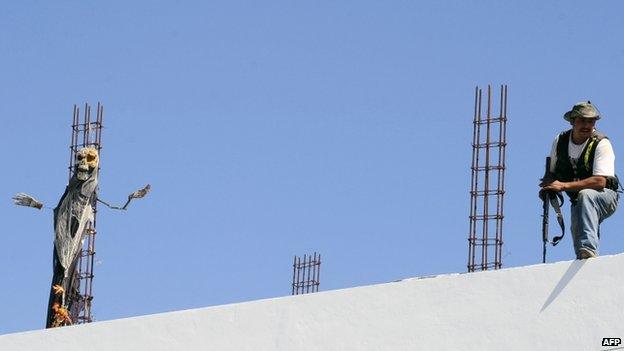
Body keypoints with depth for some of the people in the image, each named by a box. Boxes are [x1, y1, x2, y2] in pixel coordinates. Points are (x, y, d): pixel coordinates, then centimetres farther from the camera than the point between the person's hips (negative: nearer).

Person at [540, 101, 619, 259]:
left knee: (585, 195, -36)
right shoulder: (560, 141, -2)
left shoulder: (601, 144, -19)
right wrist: (549, 185, -16)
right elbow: (552, 173, 10)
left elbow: (600, 181, -29)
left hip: (605, 198, -5)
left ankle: (589, 250, -48)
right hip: (578, 202, 5)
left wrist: (564, 186, -32)